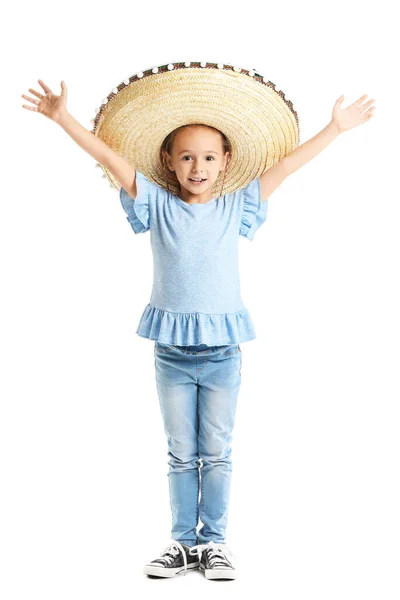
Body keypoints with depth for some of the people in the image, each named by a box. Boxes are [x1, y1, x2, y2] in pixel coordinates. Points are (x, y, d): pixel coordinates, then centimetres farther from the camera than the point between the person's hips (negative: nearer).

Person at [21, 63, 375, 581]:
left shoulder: (236, 207, 3)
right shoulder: (157, 206, 1)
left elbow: (284, 165, 4)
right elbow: (109, 157, -3)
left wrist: (335, 128, 6)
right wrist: (62, 116, -8)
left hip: (222, 353, 0)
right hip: (172, 353, 0)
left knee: (217, 453, 8)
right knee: (182, 454, 10)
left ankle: (214, 542, 19)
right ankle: (183, 542, 21)